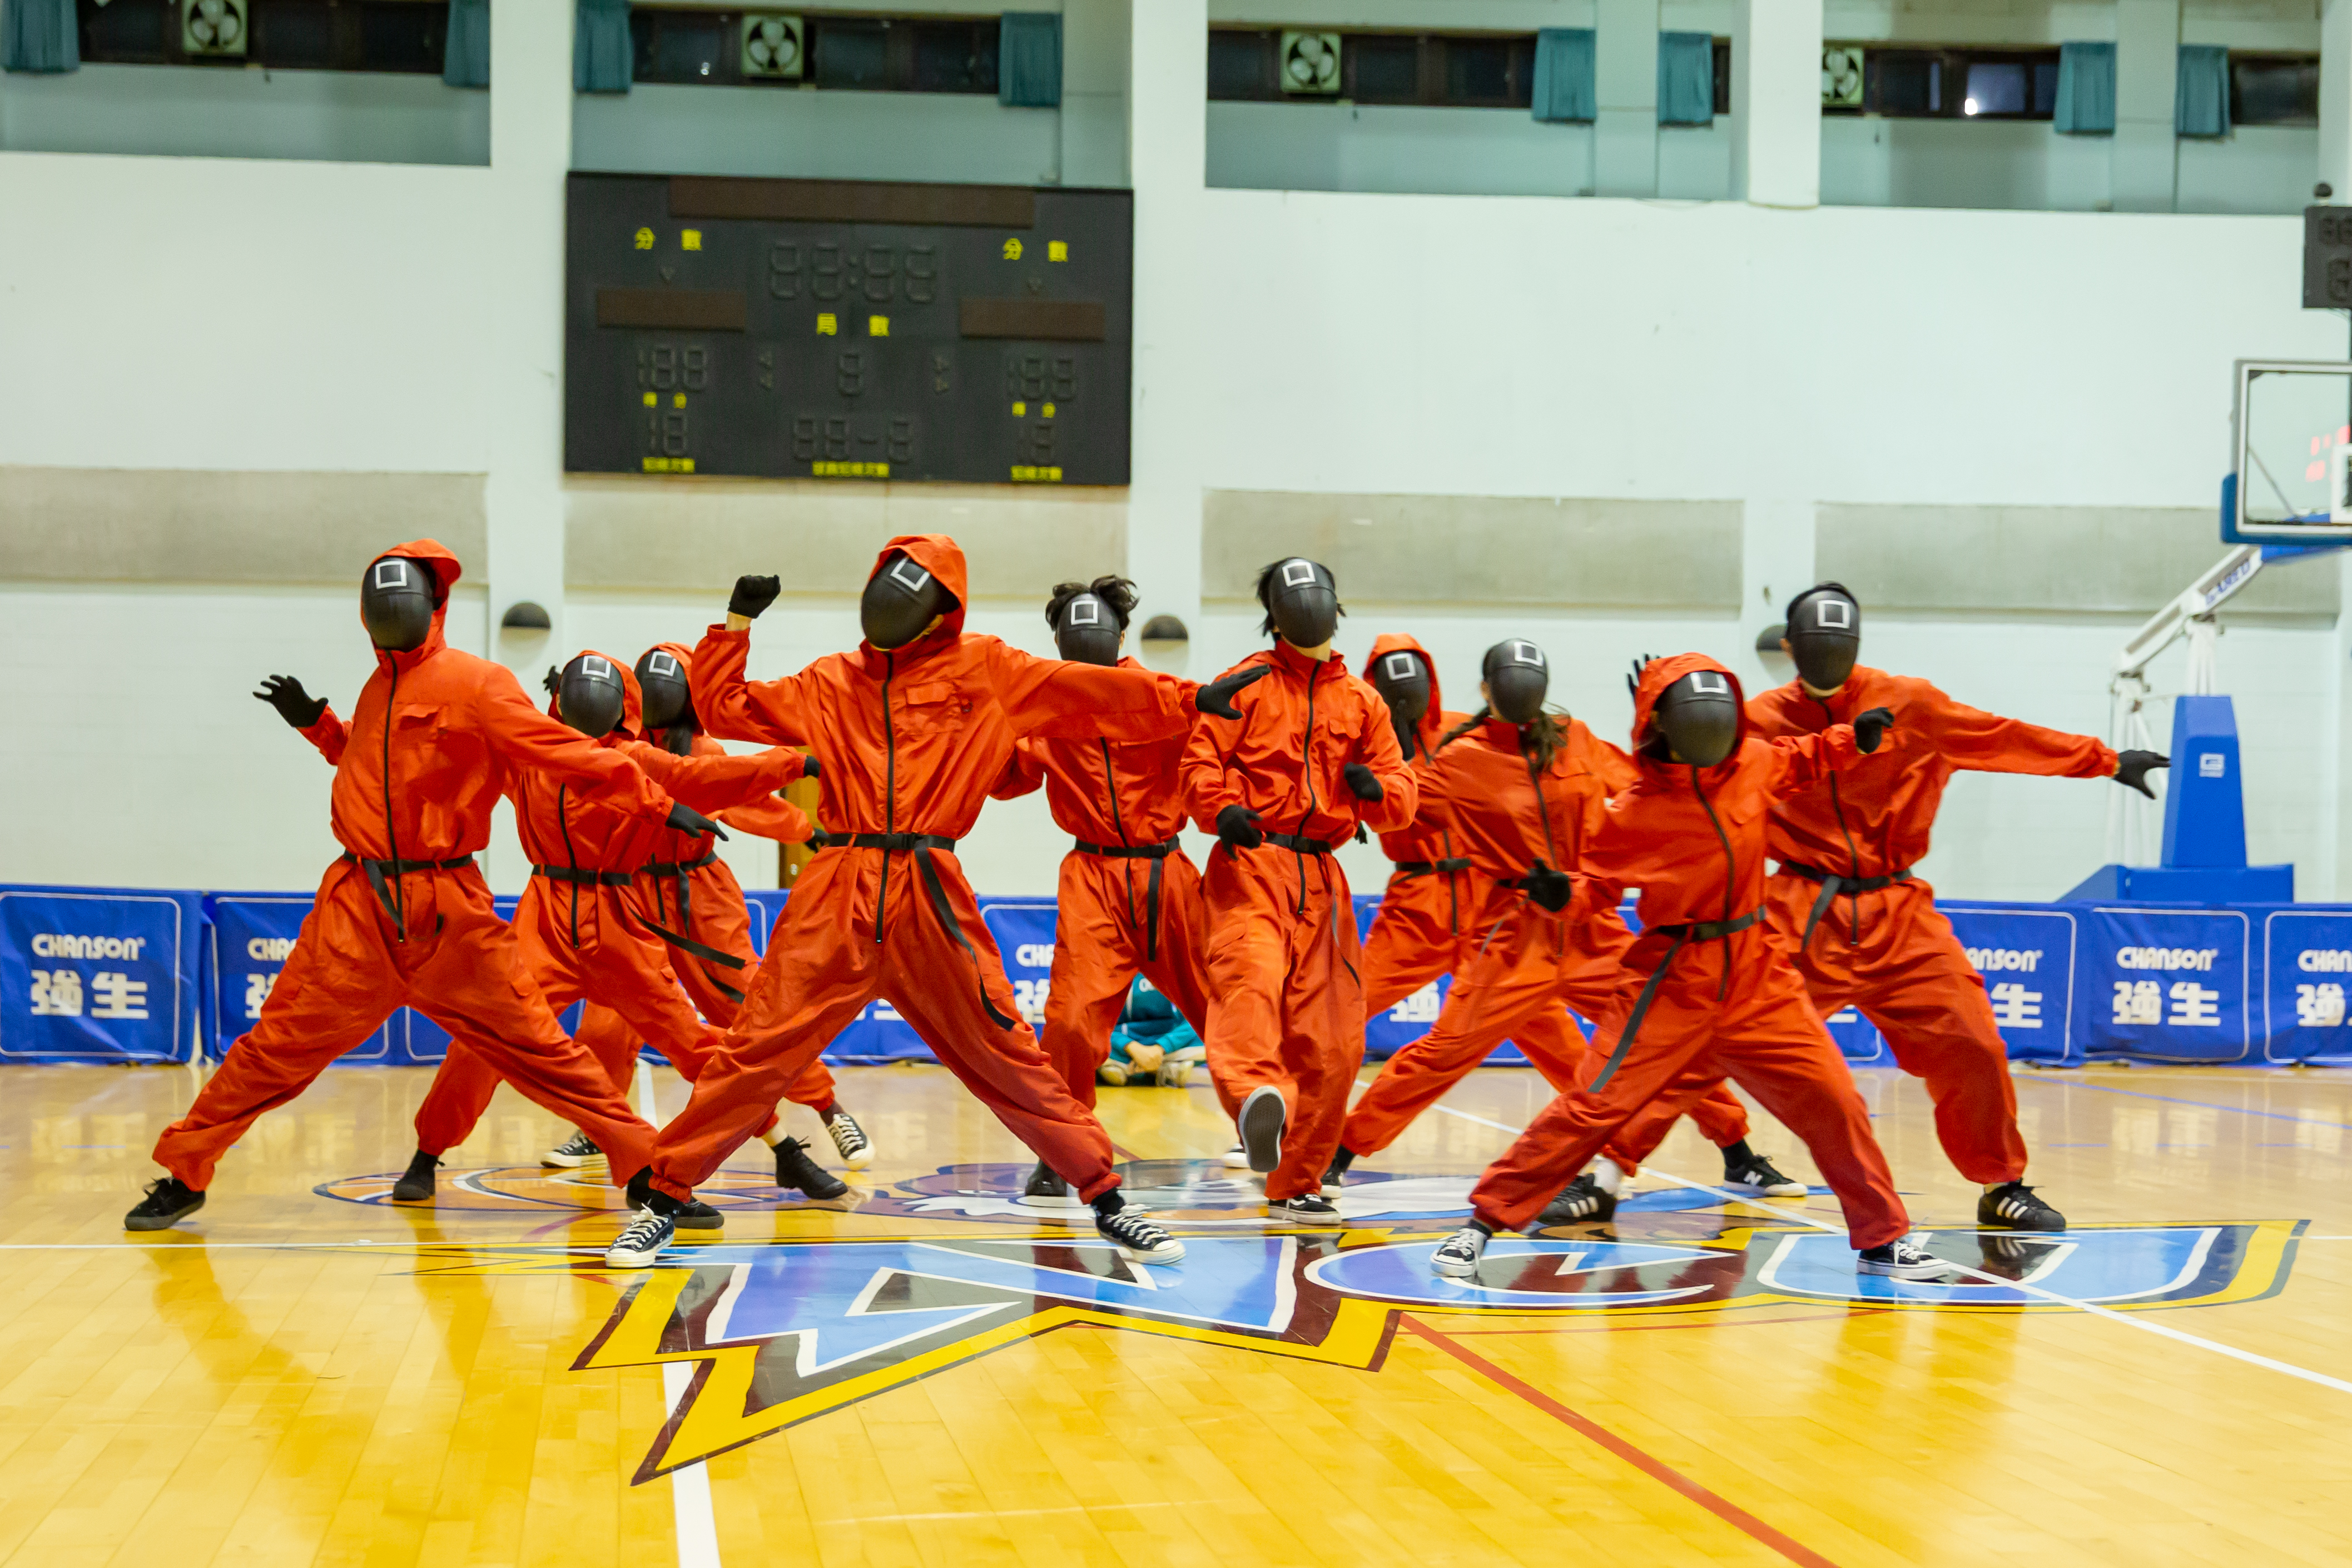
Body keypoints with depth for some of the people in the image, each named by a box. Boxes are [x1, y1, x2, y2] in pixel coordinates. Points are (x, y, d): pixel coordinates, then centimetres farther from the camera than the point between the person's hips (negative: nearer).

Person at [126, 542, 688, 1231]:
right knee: (278, 1045, 3)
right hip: (358, 912, 4)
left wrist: (662, 808, -11)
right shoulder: (379, 690, 13)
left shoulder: (475, 685, -6)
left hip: (448, 915, -4)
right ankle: (184, 1172, 17)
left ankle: (649, 1168, 3)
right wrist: (316, 723, 17)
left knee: (536, 1046, -3)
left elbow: (567, 755, -8)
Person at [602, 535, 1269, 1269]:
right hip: (836, 901, 1)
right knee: (757, 1049, -3)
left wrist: (1191, 700, 0)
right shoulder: (832, 683, 15)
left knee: (1007, 1054, 3)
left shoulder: (986, 670, 9)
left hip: (933, 901, -1)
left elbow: (1088, 692, 5)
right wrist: (739, 621, 11)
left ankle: (1105, 1199, 14)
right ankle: (664, 1197, 7)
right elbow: (722, 707, 18)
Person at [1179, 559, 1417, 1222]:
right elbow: (1200, 759, -2)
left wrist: (1376, 789, -10)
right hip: (1251, 864, -5)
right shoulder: (1249, 683, 7)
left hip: (1321, 879, 5)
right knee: (1251, 976, -33)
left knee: (1331, 1042, 5)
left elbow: (1402, 797, 14)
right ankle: (1257, 1097, -60)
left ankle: (1294, 1185, 18)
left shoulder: (1362, 700, 18)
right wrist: (1221, 810, -22)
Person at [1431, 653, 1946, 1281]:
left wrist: (1853, 738, 5)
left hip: (1756, 976, 4)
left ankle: (1881, 1240, 20)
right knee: (1593, 1105, -9)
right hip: (1674, 981, -4)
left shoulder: (1754, 765, -1)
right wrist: (1559, 895, -22)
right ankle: (1484, 1221, 1)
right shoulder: (1635, 812, -13)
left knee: (1833, 1100, 2)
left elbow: (1801, 759, 22)